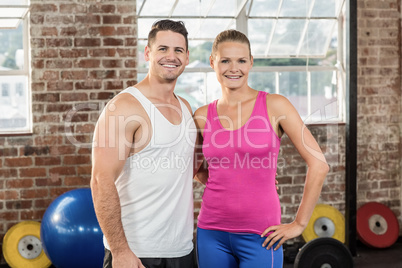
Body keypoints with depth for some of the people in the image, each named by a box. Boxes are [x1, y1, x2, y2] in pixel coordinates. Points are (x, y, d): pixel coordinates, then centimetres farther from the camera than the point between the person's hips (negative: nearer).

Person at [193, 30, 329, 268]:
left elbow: (319, 165, -8)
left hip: (259, 237, -3)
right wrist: (225, 188, 6)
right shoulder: (203, 116, 3)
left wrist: (299, 223, -6)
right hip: (212, 231, 3)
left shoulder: (274, 106, -6)